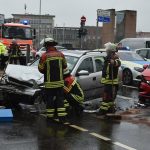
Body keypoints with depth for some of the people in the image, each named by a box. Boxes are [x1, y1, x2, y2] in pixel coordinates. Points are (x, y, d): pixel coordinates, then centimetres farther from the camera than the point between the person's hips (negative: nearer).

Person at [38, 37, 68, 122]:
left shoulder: (44, 56, -12)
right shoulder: (61, 54, 0)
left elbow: (40, 69, -4)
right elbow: (65, 66, 13)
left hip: (49, 82, -3)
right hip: (60, 81, 3)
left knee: (50, 99, 8)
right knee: (60, 99, 6)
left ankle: (50, 115, 14)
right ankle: (62, 116, 2)